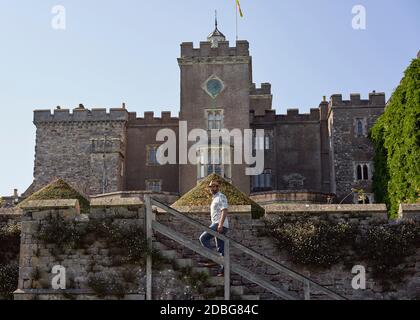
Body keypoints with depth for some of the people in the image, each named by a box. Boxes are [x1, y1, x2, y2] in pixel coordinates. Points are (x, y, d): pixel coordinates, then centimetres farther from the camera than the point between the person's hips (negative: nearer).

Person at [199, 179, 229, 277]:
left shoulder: (221, 197, -6)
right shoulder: (215, 198, 24)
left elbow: (224, 210, -18)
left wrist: (220, 224, -28)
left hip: (220, 225, -10)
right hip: (217, 225, 10)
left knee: (203, 238, -14)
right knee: (221, 249, 6)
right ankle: (223, 270, 5)